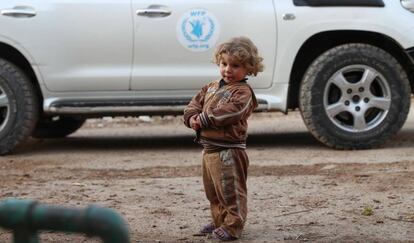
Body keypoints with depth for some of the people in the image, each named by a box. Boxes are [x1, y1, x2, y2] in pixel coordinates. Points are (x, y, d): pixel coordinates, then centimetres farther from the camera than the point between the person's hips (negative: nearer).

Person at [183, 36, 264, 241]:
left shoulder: (242, 92, -12)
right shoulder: (212, 87, 15)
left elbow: (228, 112, -26)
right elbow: (194, 105, 14)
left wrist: (204, 118, -22)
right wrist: (192, 118, -8)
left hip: (228, 151, -9)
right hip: (209, 148, 9)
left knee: (230, 190, -4)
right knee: (213, 191, 19)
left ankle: (232, 226, 3)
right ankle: (219, 221, 32)